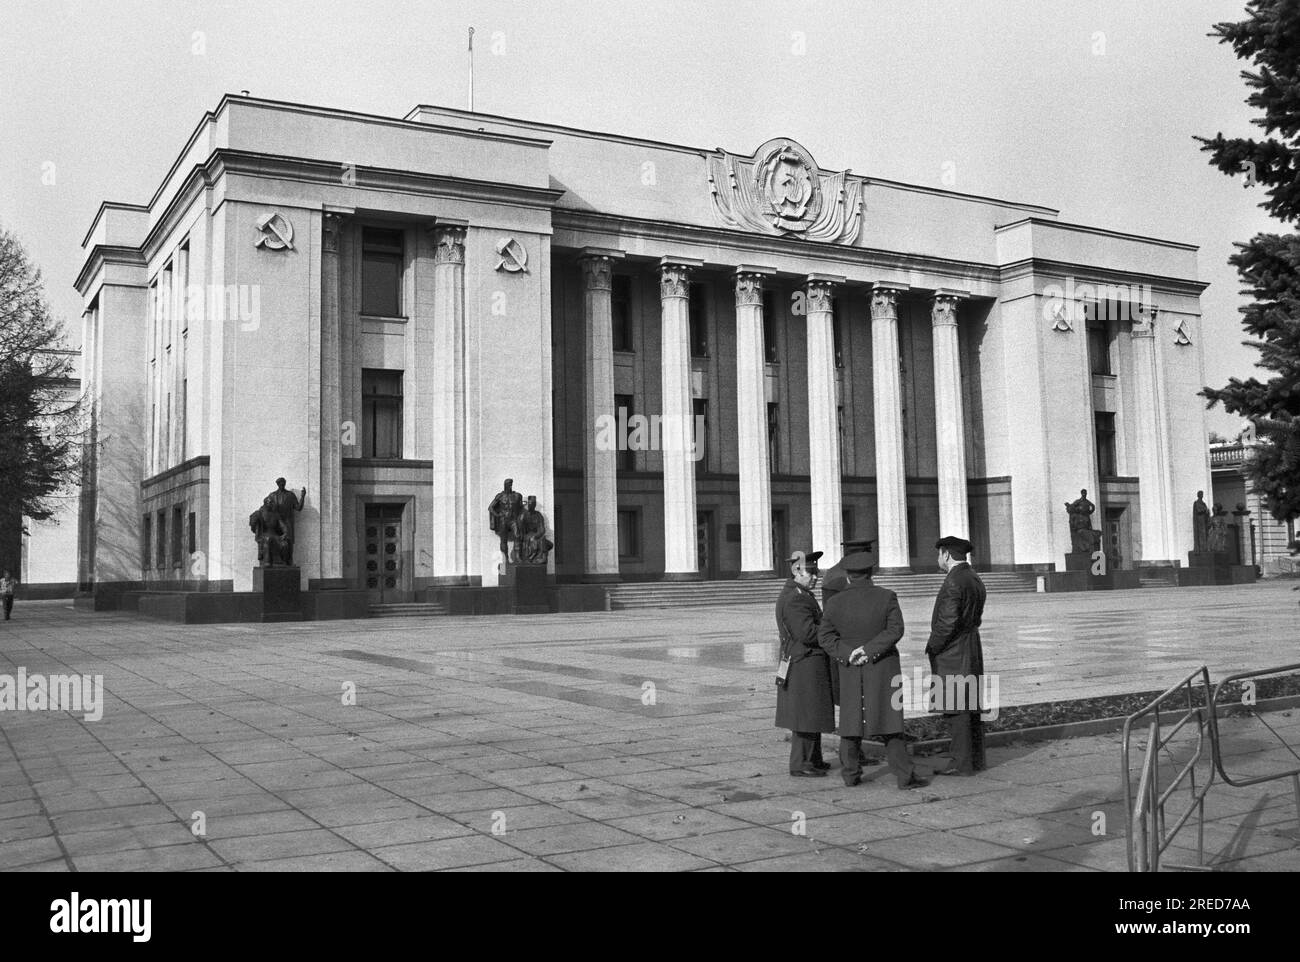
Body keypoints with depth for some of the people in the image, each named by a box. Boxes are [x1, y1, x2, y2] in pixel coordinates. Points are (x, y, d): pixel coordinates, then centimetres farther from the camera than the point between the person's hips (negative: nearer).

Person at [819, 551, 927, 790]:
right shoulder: (886, 597, -8)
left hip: (850, 671, 2)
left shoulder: (835, 603, -3)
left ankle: (850, 774, 17)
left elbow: (825, 636, -4)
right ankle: (905, 775, -1)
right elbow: (895, 630, -15)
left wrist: (847, 654, -11)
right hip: (882, 670, -2)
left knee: (851, 719, 12)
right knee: (888, 720, 0)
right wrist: (870, 650, -16)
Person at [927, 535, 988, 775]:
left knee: (956, 710, -6)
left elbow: (947, 622, -23)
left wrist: (932, 647, -10)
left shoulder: (954, 582, -17)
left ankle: (962, 763, -3)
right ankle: (975, 759, 19)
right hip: (972, 650, 10)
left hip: (952, 655, -10)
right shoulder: (975, 579, 13)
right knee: (971, 708, 13)